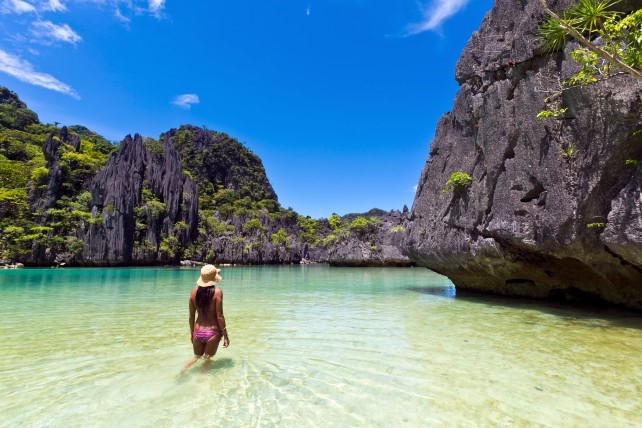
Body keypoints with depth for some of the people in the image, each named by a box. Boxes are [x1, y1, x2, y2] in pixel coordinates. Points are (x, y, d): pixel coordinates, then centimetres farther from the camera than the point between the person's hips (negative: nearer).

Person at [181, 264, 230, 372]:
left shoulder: (194, 292, -2)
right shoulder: (217, 292, -15)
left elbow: (191, 316, 6)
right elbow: (219, 316, -14)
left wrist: (192, 333, 20)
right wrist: (225, 335, -5)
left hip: (198, 332, 4)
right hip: (213, 332, -4)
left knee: (197, 357, 23)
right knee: (207, 359, 13)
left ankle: (181, 371, 2)